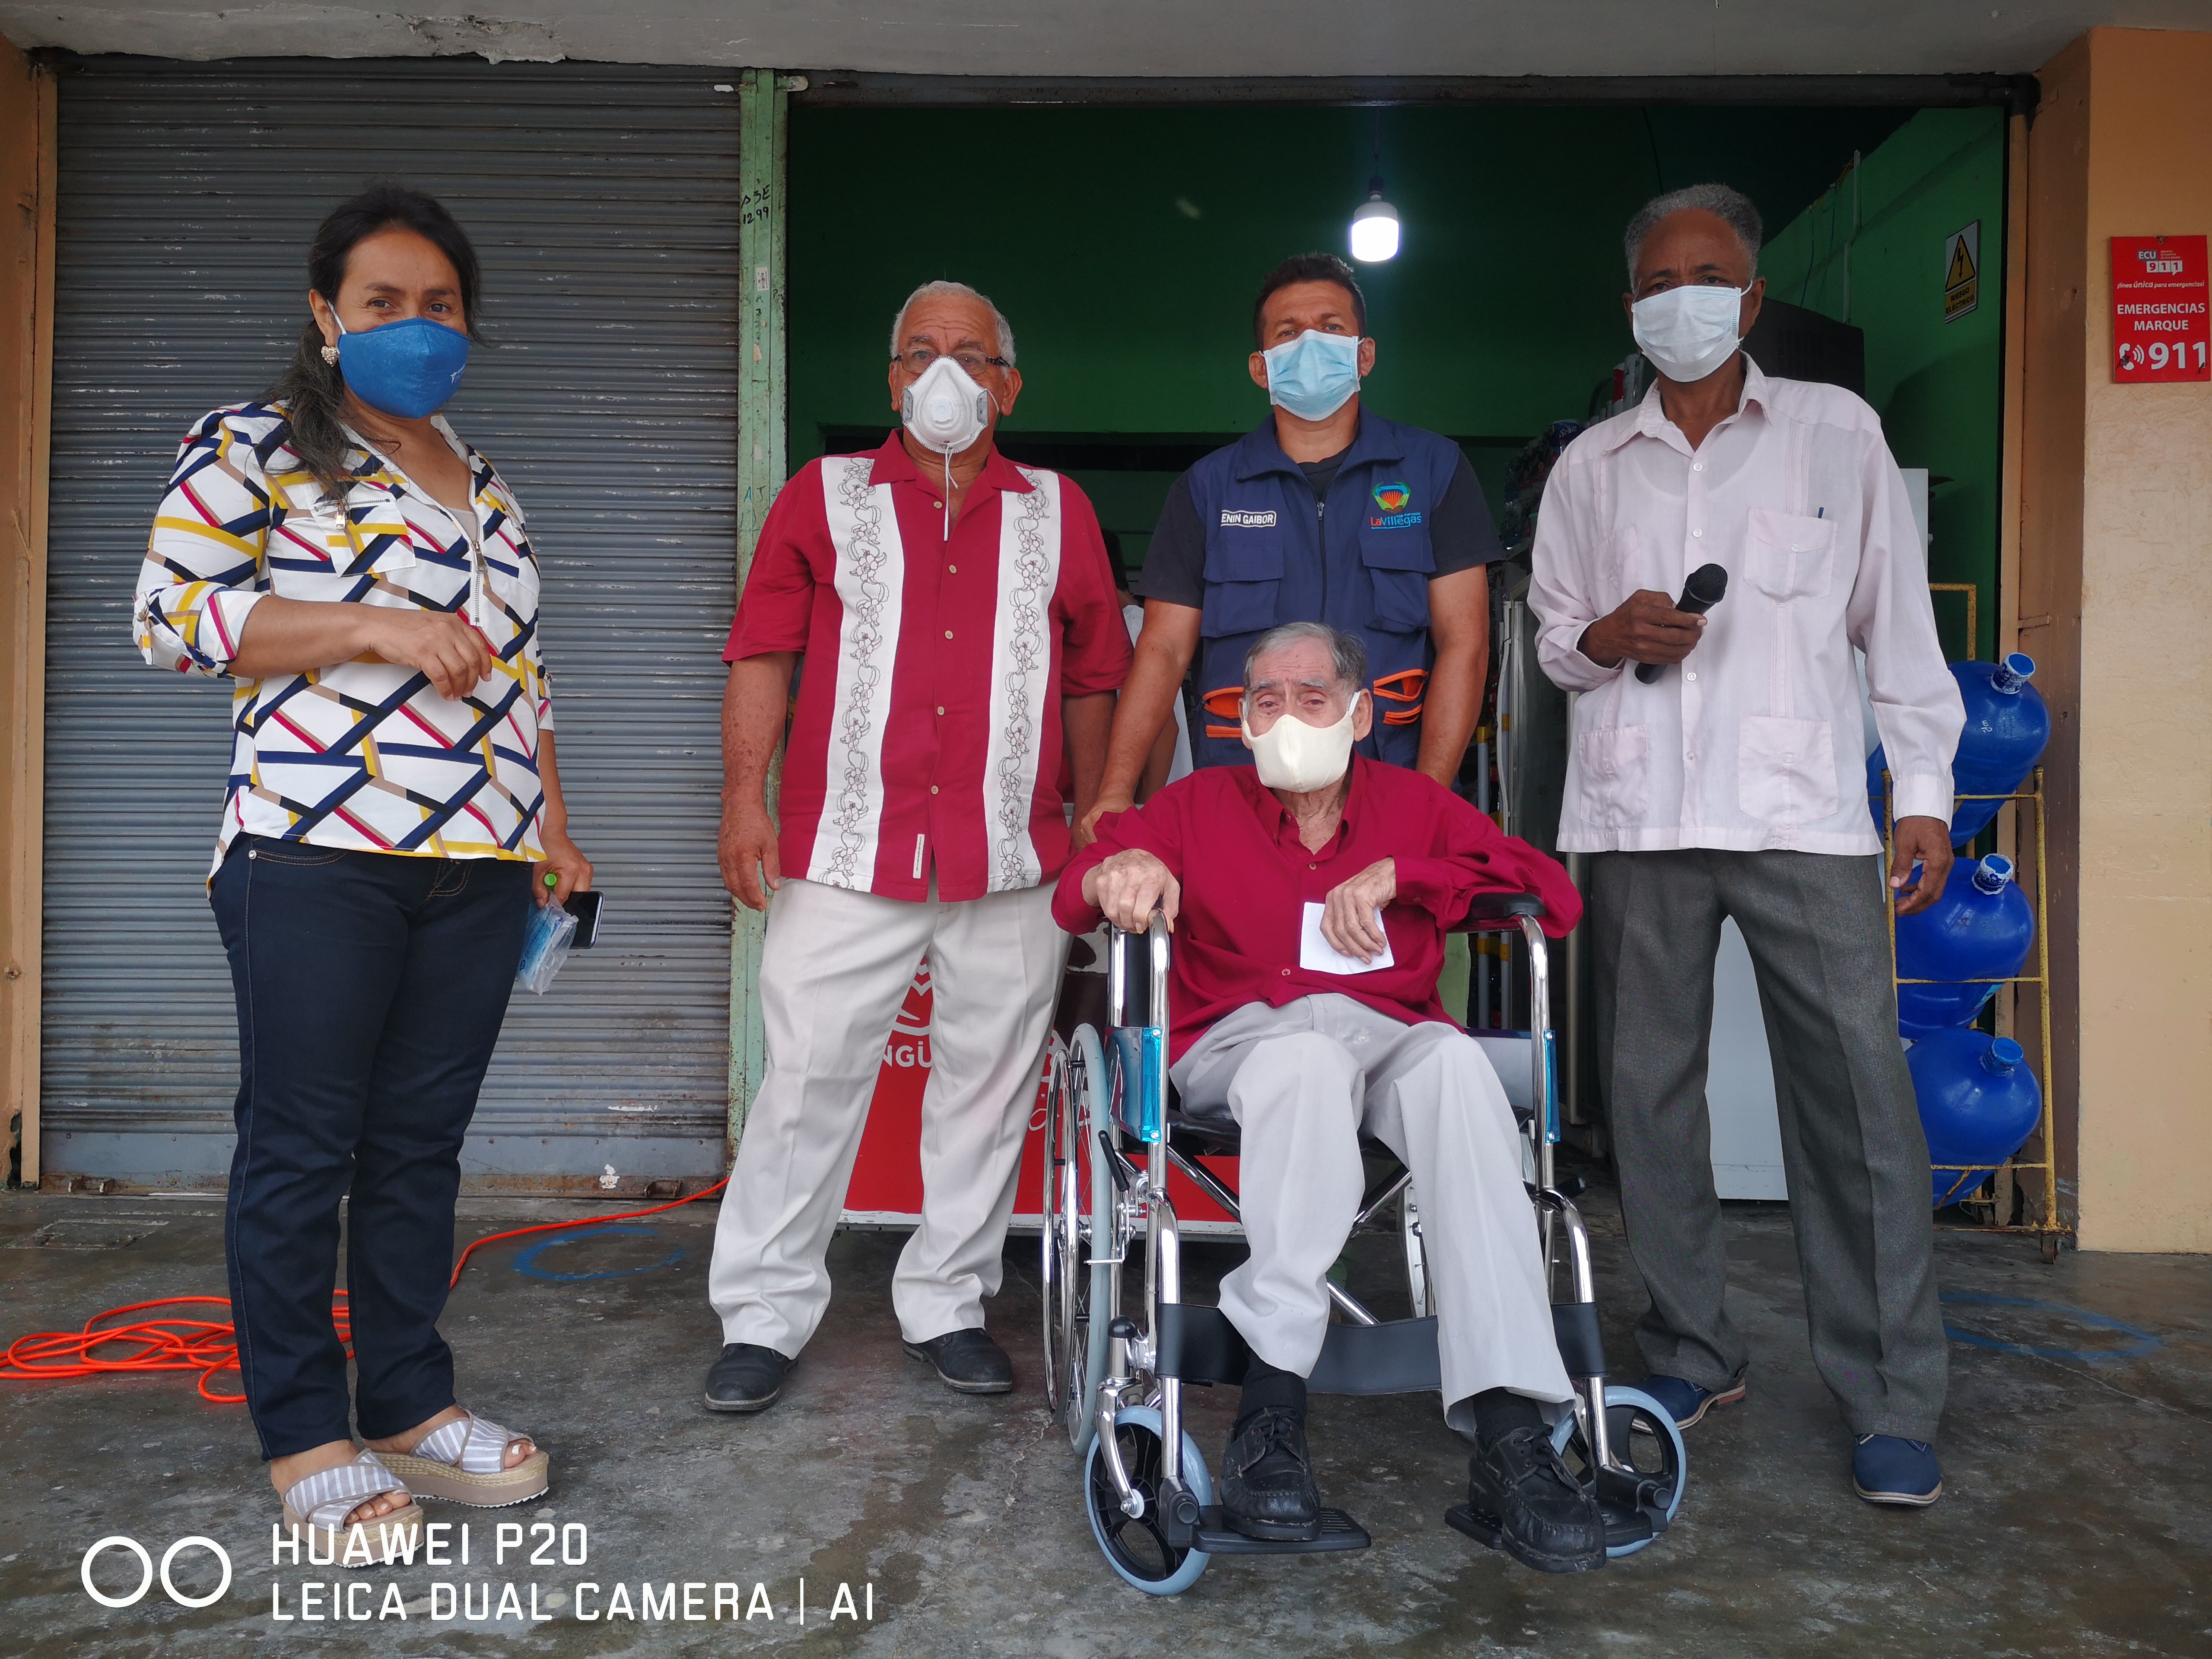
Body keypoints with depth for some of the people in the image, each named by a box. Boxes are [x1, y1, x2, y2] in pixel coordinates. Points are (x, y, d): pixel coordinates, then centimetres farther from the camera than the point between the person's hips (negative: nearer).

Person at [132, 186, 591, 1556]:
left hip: (478, 865, 5)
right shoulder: (254, 448, 3)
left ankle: (411, 1404, 21)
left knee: (422, 1141, 10)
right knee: (303, 1147, 1)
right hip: (318, 855, -5)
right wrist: (375, 624, -14)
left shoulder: (484, 485, 20)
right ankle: (305, 1440, 14)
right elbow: (172, 616, -6)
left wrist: (549, 826, 18)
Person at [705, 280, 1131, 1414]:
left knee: (988, 1083, 8)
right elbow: (762, 655, 5)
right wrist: (745, 793, -5)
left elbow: (1093, 681, 14)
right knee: (809, 1077, 1)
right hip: (848, 852, -1)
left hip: (1014, 861, 2)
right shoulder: (824, 495, 10)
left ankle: (946, 1303, 23)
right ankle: (764, 1315, 15)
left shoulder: (1060, 514, 13)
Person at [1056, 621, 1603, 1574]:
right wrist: (1119, 870, -20)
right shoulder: (1200, 806, 18)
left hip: (1387, 1031, 1)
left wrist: (1396, 875, -6)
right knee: (1307, 1058, -38)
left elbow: (1556, 898, 5)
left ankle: (1508, 1433, -41)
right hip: (1242, 1039, -1)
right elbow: (1076, 895, 5)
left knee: (1456, 1061, -35)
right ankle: (1272, 1412, -40)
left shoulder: (1415, 807, 18)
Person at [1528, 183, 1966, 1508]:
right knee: (1651, 1092, 6)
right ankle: (1695, 1351, 21)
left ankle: (1896, 1400, 6)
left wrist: (1926, 790, 2)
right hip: (1638, 817, 3)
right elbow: (1553, 637, 19)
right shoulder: (1591, 466, 15)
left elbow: (1898, 620, 8)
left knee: (1861, 1099, -6)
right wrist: (1604, 637, -4)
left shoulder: (1837, 432, 10)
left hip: (1804, 813, -2)